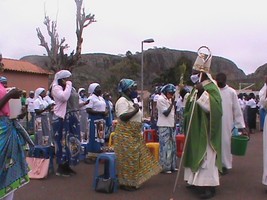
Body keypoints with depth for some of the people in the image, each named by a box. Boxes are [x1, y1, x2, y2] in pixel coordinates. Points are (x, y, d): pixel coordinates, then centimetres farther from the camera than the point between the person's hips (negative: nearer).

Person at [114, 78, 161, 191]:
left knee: (134, 158, 14)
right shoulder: (122, 101, -15)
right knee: (127, 159, -4)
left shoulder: (130, 101, 15)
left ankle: (132, 181, 23)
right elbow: (123, 117, -27)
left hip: (133, 135, 10)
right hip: (125, 136, -10)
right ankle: (125, 183, 6)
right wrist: (135, 110, -21)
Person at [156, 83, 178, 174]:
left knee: (172, 146, 12)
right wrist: (172, 103, -15)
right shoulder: (161, 99, -11)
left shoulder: (169, 99, 15)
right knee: (165, 147, -5)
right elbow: (166, 113, -16)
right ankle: (165, 167, 2)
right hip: (164, 127, -9)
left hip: (171, 126, 9)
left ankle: (172, 166, 21)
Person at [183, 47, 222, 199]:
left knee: (206, 157, -6)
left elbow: (215, 106, -30)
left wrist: (202, 93, -37)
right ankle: (197, 181, 25)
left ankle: (209, 186, 1)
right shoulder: (197, 88, 13)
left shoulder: (211, 87, -14)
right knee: (197, 155, 14)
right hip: (196, 131, 9)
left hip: (205, 132, -9)